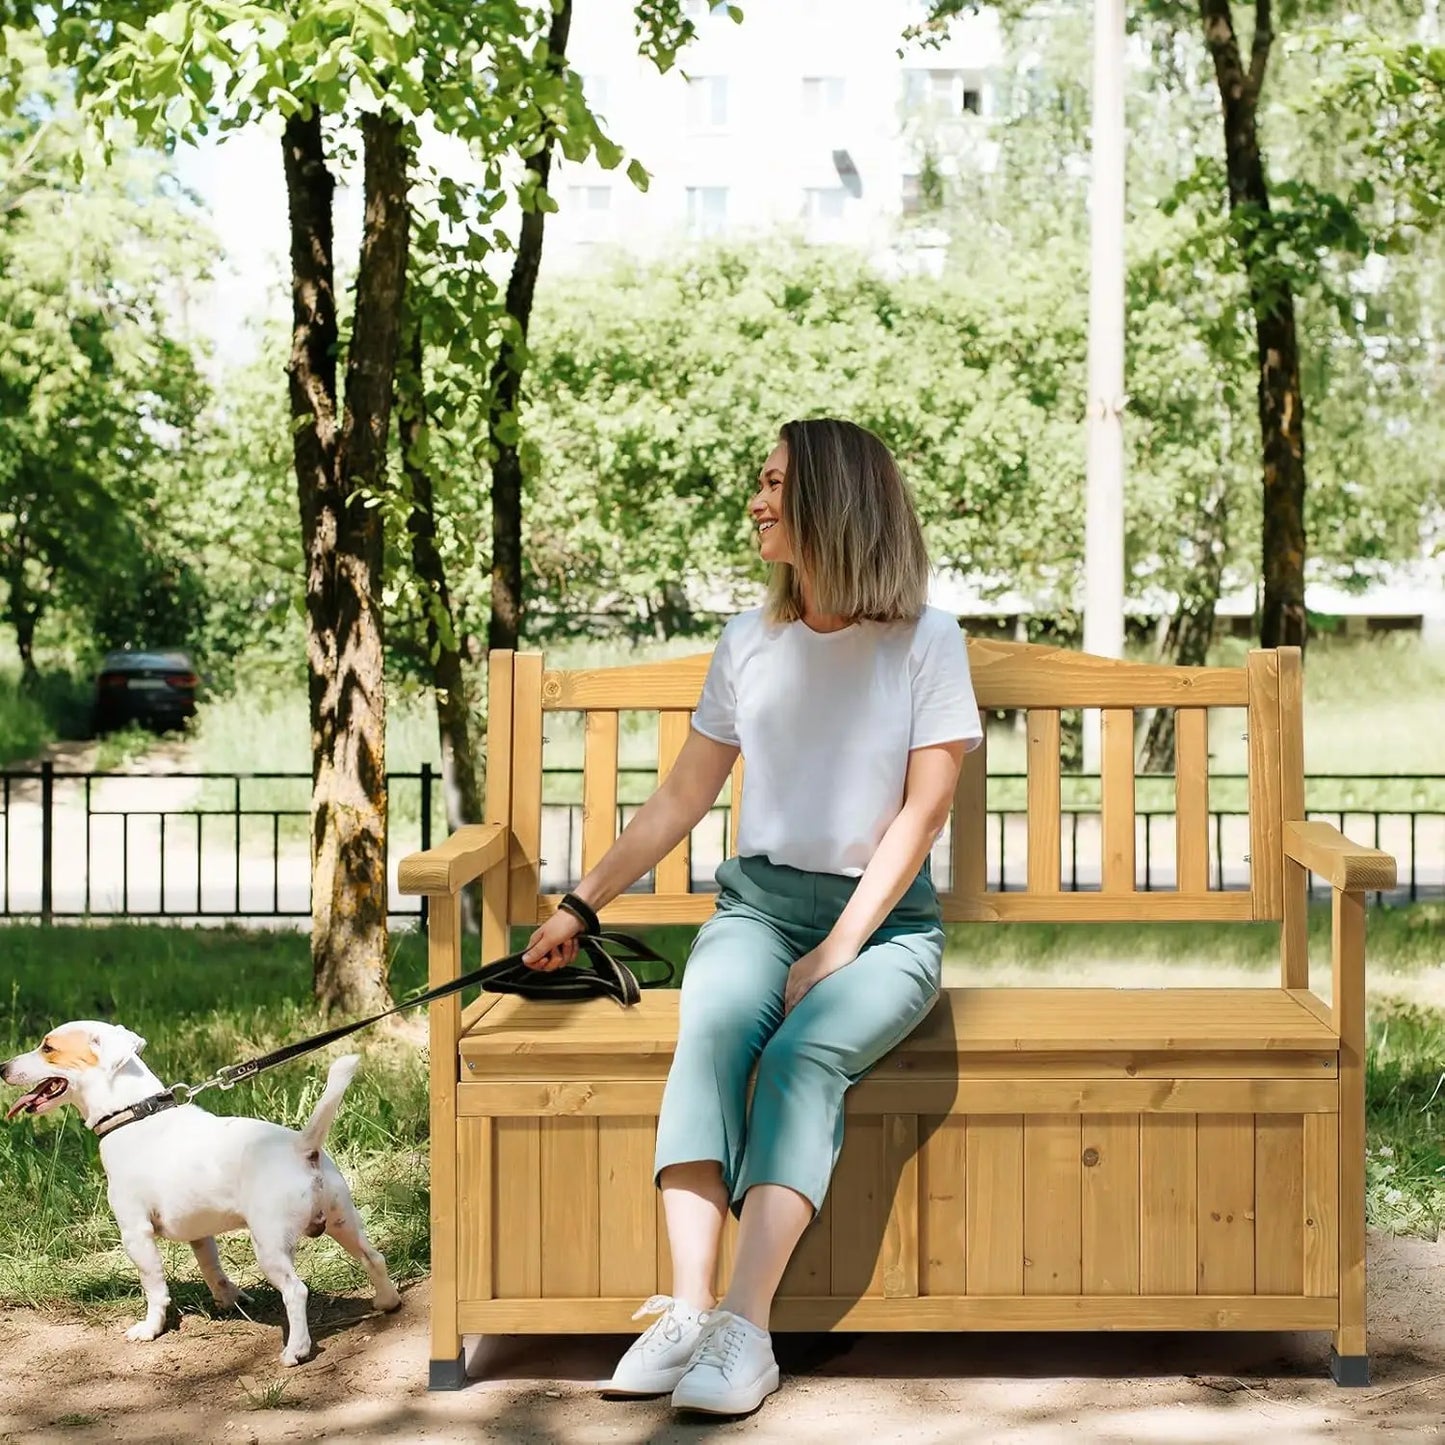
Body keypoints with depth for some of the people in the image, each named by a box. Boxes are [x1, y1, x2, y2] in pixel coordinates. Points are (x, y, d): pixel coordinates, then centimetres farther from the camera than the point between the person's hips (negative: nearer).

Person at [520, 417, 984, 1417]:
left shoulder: (926, 643, 1)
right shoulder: (749, 644, 13)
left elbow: (921, 815, -4)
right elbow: (682, 800, 19)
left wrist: (837, 952, -14)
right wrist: (581, 905, 16)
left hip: (887, 919, -3)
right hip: (758, 899, 3)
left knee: (805, 1053, -34)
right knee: (712, 1031, -31)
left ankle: (746, 1329, -41)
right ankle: (688, 1309, -41)